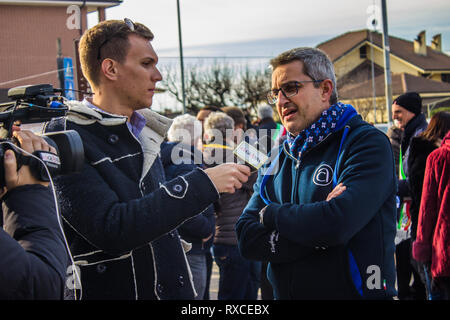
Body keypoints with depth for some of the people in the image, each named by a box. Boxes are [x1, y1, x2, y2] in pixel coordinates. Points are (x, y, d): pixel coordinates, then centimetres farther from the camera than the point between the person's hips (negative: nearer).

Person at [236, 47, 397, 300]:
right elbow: (248, 240, -5)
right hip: (284, 293, 6)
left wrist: (270, 214, -11)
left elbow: (336, 224, -28)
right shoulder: (278, 158, 6)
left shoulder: (367, 143, -13)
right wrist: (318, 235, -20)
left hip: (355, 293, -5)